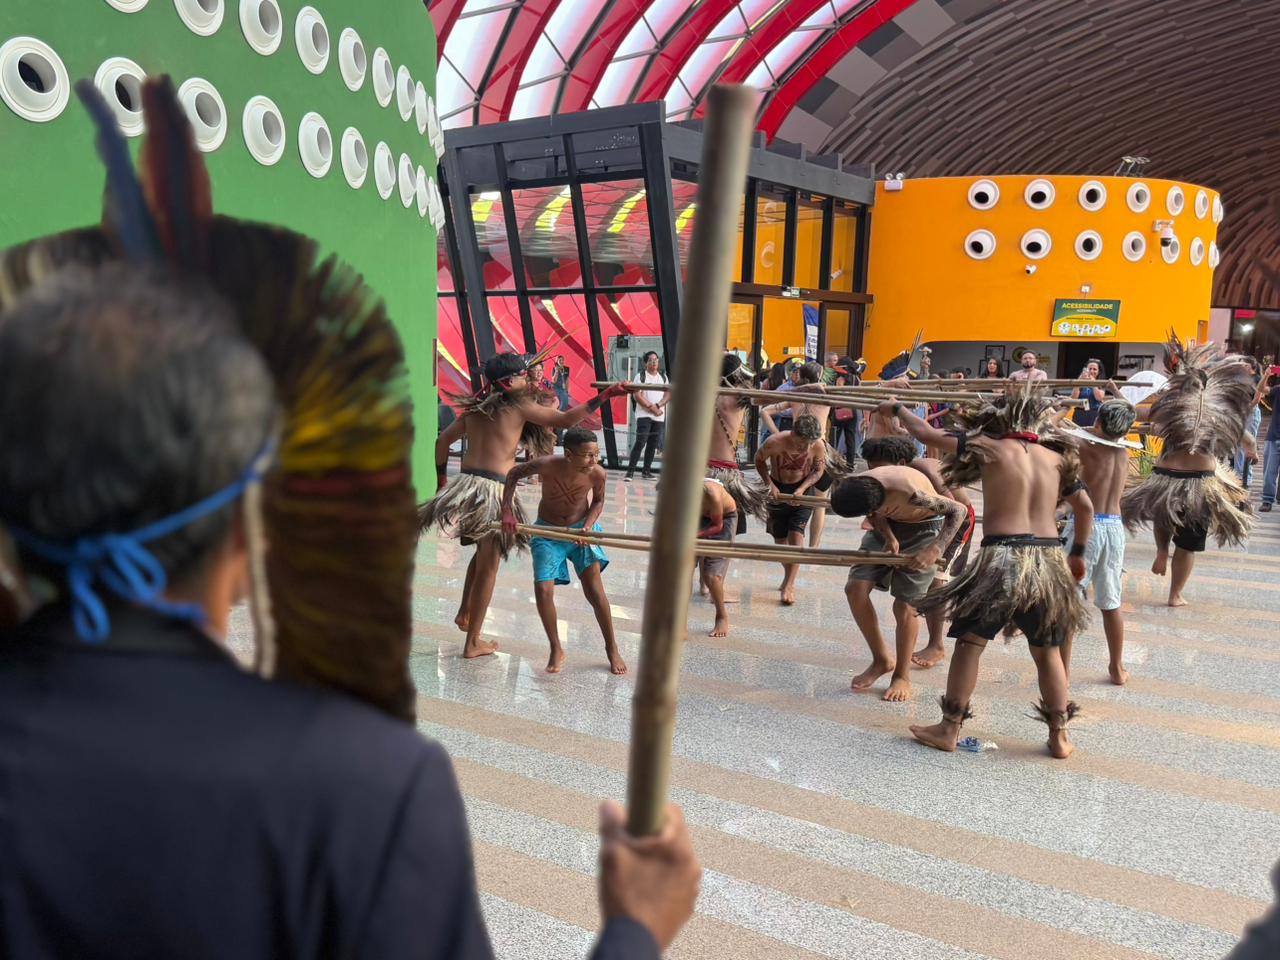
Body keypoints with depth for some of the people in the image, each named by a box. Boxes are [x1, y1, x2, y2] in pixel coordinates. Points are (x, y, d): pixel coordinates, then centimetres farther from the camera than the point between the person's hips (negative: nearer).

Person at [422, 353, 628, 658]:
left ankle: (464, 611, 27)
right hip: (493, 490, -6)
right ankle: (473, 643, 14)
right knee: (489, 565, 6)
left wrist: (441, 479, 31)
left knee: (483, 551, 30)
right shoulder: (520, 405, -3)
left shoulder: (474, 408, 14)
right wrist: (604, 396, -9)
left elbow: (442, 442, 19)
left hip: (465, 484, 6)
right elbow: (564, 419, -11)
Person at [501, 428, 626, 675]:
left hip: (581, 530, 0)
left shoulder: (597, 474, -24)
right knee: (543, 591, -11)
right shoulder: (547, 465, -29)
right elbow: (514, 474, -11)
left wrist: (588, 526, -18)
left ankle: (612, 648, 11)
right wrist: (507, 512, -18)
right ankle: (556, 650, 10)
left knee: (594, 589, -8)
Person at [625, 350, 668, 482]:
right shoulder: (641, 376, -1)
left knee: (653, 444, 7)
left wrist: (658, 405, -11)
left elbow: (668, 393, 6)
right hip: (644, 415, -5)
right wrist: (651, 407, -14)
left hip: (659, 416, 5)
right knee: (640, 442, -14)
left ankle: (647, 471, 15)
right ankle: (630, 471, -12)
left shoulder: (663, 376, 14)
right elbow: (637, 395, -10)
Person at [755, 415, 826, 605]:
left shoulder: (819, 446, -24)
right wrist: (769, 484, -18)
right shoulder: (775, 442, -27)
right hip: (777, 491, 1)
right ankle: (789, 578, 31)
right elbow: (759, 460, -7)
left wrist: (801, 489, -20)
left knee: (796, 535, -14)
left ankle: (789, 585, -10)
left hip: (802, 491, -1)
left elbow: (818, 470, -6)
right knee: (780, 538, 9)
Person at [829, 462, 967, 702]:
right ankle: (882, 659, 10)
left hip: (923, 529, -5)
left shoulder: (911, 493, -41)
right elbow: (875, 515, -1)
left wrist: (935, 550, -35)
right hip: (887, 526, 5)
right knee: (855, 588, -9)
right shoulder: (855, 489, -24)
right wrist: (888, 537, -19)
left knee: (905, 605, -9)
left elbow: (958, 510, -26)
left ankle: (902, 676, 13)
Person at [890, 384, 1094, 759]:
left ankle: (949, 729, 14)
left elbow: (927, 433, 3)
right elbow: (1085, 506, 16)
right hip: (1049, 559, 4)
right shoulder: (1057, 456, 9)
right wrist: (1078, 553, 28)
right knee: (1048, 652, 15)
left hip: (1002, 557, -4)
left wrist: (896, 408, 19)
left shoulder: (989, 448, -1)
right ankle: (1059, 737, 21)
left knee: (969, 642, 8)